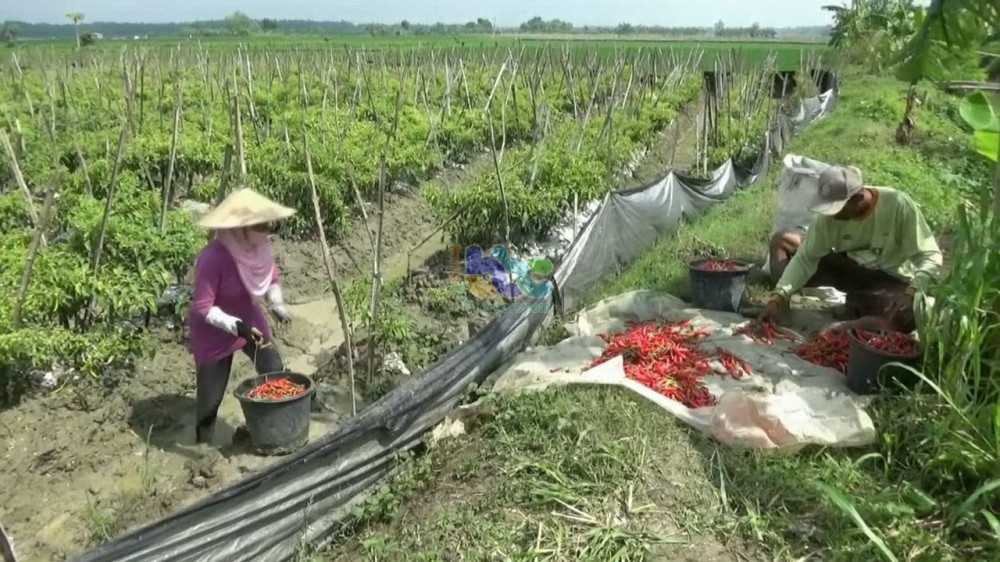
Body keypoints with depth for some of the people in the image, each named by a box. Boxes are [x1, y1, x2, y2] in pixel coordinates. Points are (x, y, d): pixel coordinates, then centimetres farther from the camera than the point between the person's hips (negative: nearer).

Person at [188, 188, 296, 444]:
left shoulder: (259, 247, -13)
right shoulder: (212, 258, -32)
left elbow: (270, 278, 5)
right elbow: (202, 308, -27)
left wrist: (278, 306, -12)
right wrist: (236, 326, -37)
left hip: (250, 320, 6)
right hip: (214, 332, -6)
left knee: (277, 373, 2)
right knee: (211, 395, 4)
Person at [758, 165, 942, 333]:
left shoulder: (897, 205, -25)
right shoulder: (830, 214, -16)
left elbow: (930, 256, -21)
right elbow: (806, 257, -14)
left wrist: (913, 292, -39)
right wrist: (780, 295, -28)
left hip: (889, 280, -4)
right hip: (848, 268, 4)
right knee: (781, 241, -8)